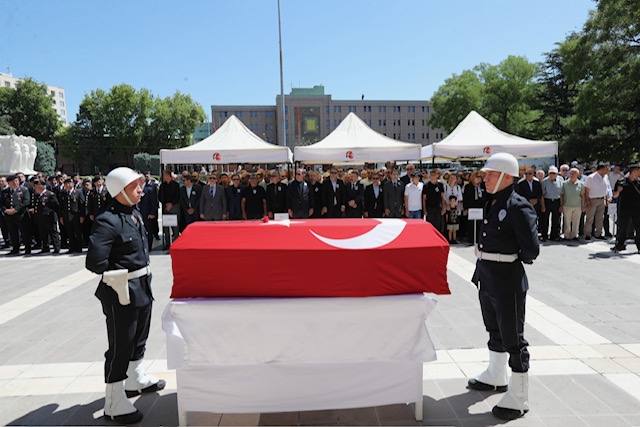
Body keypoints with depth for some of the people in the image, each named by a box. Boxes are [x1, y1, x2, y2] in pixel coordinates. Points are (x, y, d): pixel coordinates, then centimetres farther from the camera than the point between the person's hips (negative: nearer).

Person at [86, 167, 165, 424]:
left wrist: (143, 269, 10)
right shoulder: (108, 221, -22)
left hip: (142, 287, 9)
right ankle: (114, 405, 16)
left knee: (138, 340, 25)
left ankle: (136, 380, 47)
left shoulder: (135, 214, 6)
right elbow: (94, 262, -29)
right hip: (121, 292, -9)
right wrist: (117, 274, -13)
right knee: (120, 348, 2)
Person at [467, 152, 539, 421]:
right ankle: (496, 376, 44)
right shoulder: (491, 203, 7)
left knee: (513, 339, 2)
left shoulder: (519, 207, -18)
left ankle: (519, 398, 16)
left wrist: (514, 259, -2)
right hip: (487, 277, 9)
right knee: (494, 331, 24)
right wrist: (483, 252, 5)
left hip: (508, 281, -9)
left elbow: (532, 249, -19)